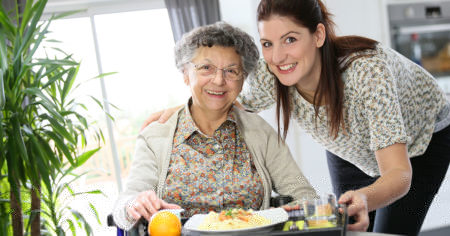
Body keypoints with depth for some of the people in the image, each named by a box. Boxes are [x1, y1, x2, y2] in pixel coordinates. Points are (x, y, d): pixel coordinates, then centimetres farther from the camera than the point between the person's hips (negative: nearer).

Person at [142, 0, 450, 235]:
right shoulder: (270, 75, -30)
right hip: (350, 149, 4)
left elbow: (399, 175, -45)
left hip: (423, 137, -4)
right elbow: (242, 102, -5)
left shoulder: (367, 70, -42)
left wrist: (364, 198, -67)